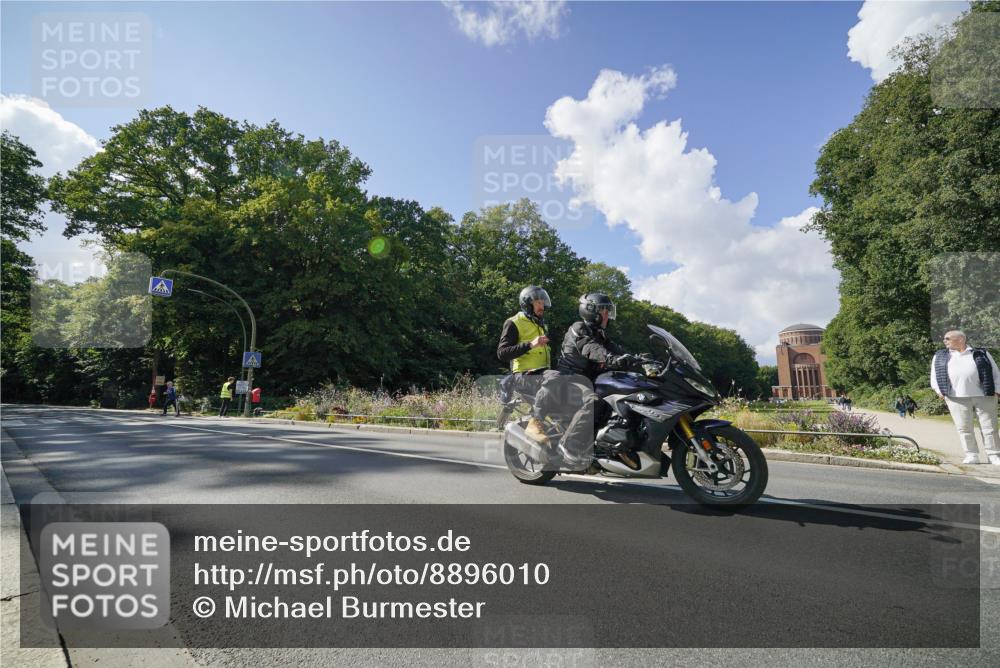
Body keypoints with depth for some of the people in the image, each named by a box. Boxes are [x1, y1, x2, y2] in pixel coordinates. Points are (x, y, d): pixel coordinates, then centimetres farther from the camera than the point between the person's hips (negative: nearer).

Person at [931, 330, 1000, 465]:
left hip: (984, 396, -1)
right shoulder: (940, 356, 13)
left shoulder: (981, 353, 10)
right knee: (964, 428, 0)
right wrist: (939, 390, 0)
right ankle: (972, 455, 7)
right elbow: (935, 374, 12)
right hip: (956, 397, 1)